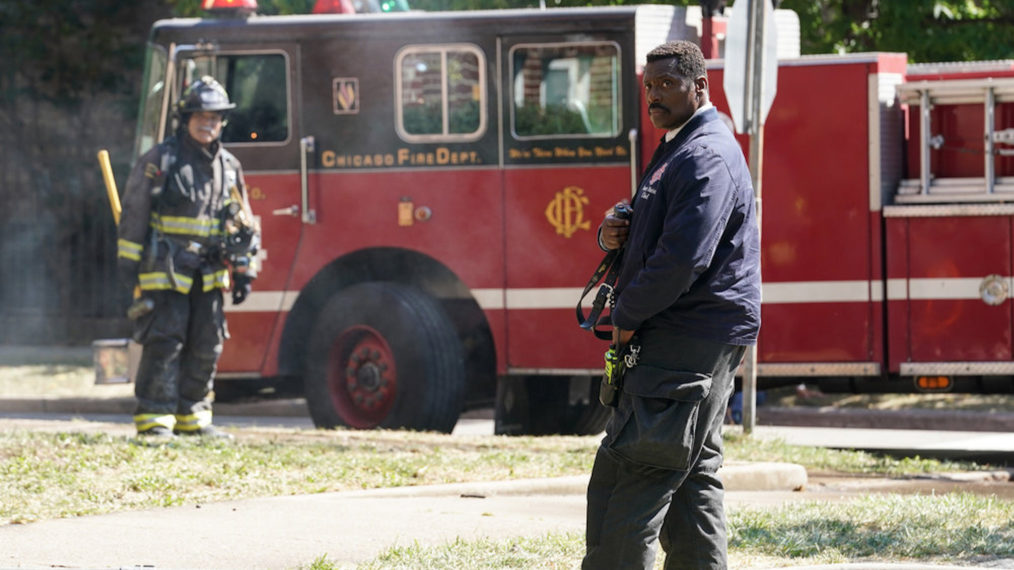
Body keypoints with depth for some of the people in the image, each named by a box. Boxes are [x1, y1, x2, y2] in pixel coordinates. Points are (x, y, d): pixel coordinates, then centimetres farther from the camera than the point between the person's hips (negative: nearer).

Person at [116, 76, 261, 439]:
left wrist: (244, 271, 12)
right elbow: (133, 215, -3)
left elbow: (244, 225, 17)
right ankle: (154, 419, -8)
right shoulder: (160, 160, -4)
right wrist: (128, 265, -7)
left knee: (205, 348, 6)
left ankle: (192, 417, 16)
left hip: (210, 274, 5)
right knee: (164, 344, -9)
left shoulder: (228, 166, 12)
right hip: (166, 272, -5)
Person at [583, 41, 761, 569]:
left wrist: (626, 316, -14)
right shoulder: (677, 151, 20)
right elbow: (654, 237, 27)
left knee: (626, 476, -13)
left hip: (686, 342, -11)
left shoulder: (708, 158, -15)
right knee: (693, 475, 12)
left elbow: (684, 256, -24)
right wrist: (613, 235, 2)